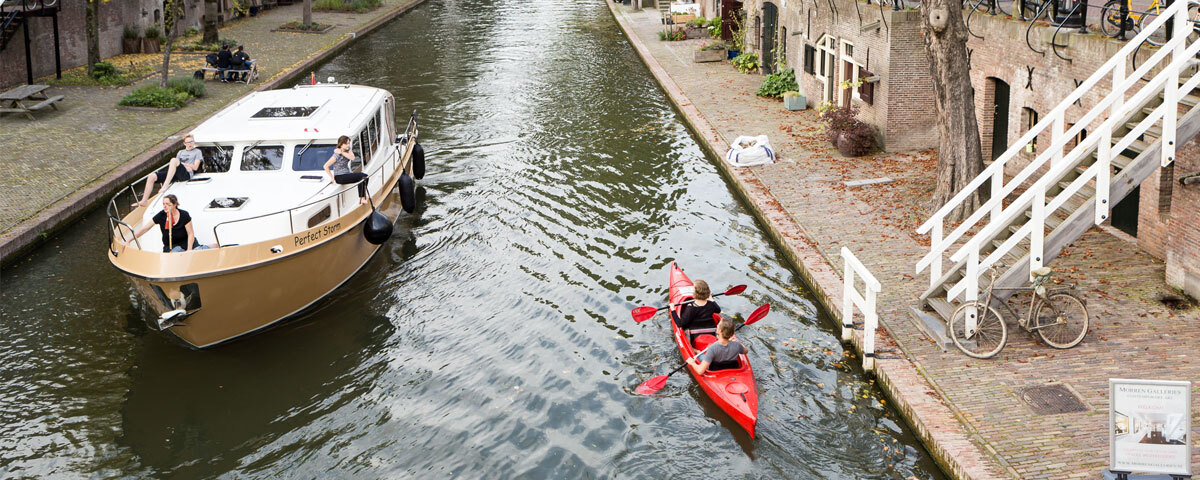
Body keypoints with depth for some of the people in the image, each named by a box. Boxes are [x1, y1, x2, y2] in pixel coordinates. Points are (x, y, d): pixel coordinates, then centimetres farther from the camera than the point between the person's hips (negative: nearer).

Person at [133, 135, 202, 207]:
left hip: (187, 174, -6)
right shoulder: (181, 152, 31)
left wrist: (181, 163, 3)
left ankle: (165, 185, -43)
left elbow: (195, 167, 2)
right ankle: (143, 201, -8)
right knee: (151, 176, -9)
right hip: (174, 174, 6)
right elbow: (176, 166, 17)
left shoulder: (197, 152, 16)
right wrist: (185, 166, -2)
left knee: (174, 160, -36)